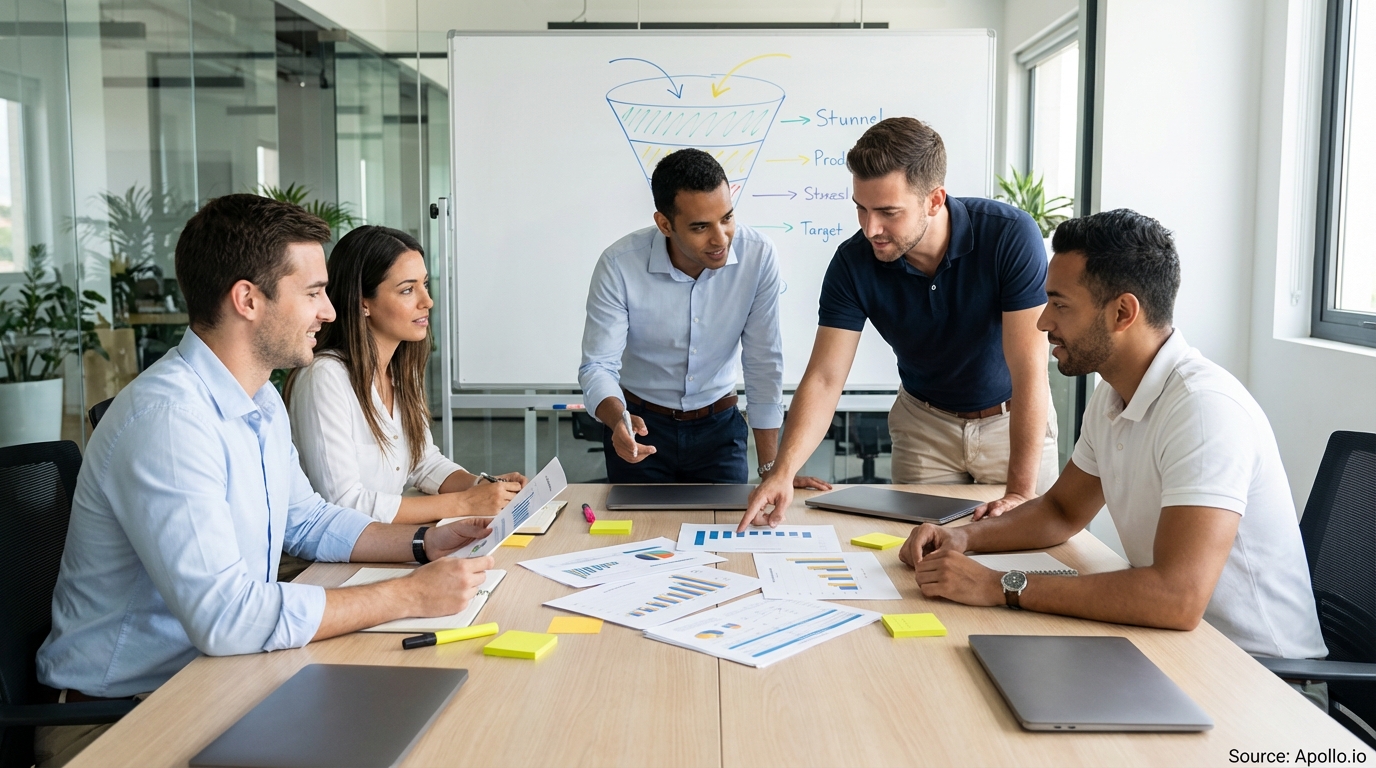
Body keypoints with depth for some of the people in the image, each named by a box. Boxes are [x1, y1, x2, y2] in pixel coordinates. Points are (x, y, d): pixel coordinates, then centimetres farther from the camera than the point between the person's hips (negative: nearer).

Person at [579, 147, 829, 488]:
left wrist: (772, 469, -15)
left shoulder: (758, 255, -19)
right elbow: (597, 366, -19)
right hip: (642, 425, -1)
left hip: (718, 425, 1)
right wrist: (618, 420, -42)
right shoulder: (619, 265, -22)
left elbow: (763, 363, -14)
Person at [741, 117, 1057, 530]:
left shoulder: (1011, 236, -28)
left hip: (1014, 420, -2)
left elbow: (1029, 372, -29)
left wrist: (1021, 493, -33)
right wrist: (783, 470, -38)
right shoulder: (853, 262, -21)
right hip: (925, 423, 2)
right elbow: (824, 378, -22)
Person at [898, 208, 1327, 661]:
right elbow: (1064, 510, 17)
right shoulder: (1113, 394, 4)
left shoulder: (1204, 407, -25)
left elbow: (1178, 598, -34)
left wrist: (1001, 587, -30)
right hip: (1173, 635, 7)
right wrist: (964, 538, -1)